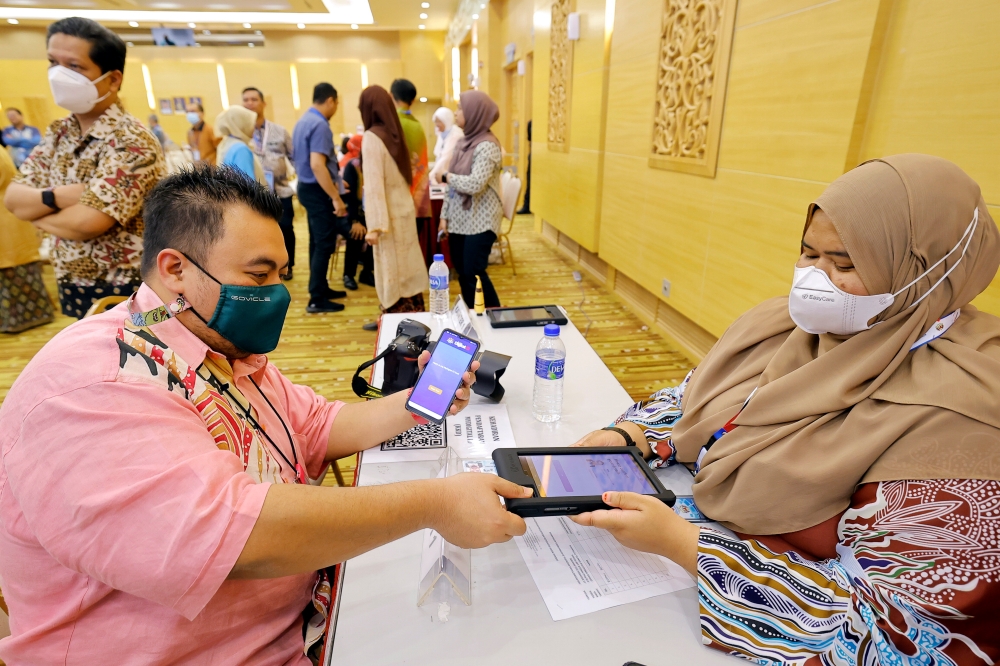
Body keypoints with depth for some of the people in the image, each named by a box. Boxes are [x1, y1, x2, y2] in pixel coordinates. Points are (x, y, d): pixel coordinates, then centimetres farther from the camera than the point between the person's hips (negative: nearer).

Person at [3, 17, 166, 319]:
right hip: (73, 290, 8)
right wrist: (56, 197, -16)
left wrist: (37, 213, -5)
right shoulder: (58, 133, 7)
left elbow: (86, 222, -25)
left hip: (123, 297, -8)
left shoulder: (131, 141, -19)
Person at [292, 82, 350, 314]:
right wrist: (336, 198, -26)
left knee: (318, 242, 16)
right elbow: (317, 165, -28)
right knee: (324, 245, -5)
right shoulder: (320, 125, -18)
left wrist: (335, 181, 30)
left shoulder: (303, 121, 13)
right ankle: (316, 300, 0)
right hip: (318, 191, -10)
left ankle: (321, 288, 27)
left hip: (308, 188, 10)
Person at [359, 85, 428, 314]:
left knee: (391, 272, 2)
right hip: (403, 208, 7)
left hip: (388, 214, -7)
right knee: (405, 269, 13)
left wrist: (375, 226, -20)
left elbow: (374, 184, -19)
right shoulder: (394, 133, 8)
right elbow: (398, 176, 10)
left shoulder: (372, 137, -14)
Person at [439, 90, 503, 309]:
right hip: (459, 220, 8)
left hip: (479, 222, -8)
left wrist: (445, 176, -11)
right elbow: (453, 185, 12)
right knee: (463, 274, 12)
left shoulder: (487, 145, -15)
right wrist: (445, 215, 8)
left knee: (474, 274, -4)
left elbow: (474, 184, -26)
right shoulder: (463, 141, 10)